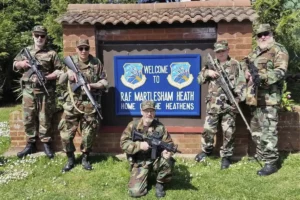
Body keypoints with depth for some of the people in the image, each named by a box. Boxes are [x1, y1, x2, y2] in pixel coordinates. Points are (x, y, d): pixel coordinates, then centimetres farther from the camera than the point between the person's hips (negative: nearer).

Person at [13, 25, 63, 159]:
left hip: (45, 91, -3)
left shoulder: (51, 53, 3)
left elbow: (59, 71, 0)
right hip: (28, 90, 4)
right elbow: (14, 65, 21)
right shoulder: (25, 51, 15)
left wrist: (47, 77, -14)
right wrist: (22, 63, -1)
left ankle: (46, 144, 13)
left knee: (45, 119, 2)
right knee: (28, 118, 7)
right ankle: (31, 144, 19)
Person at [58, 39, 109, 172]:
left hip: (90, 105, 0)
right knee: (66, 133, 1)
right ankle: (70, 159, 21)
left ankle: (85, 158, 27)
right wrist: (68, 72, -21)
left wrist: (91, 85, -15)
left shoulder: (96, 63, 1)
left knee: (88, 134, 7)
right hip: (72, 104, 1)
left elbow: (105, 82, 1)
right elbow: (60, 81, -2)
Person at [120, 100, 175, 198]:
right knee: (135, 192, -16)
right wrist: (139, 145, -23)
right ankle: (146, 174, 18)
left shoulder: (160, 127, -6)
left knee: (168, 161, -32)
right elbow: (123, 143, -9)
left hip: (156, 160, 1)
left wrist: (167, 151, -30)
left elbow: (168, 143, -6)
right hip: (140, 162, -1)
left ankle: (160, 184, -2)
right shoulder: (133, 125, -7)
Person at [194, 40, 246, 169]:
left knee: (228, 132, 3)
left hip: (229, 104, -2)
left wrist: (238, 97, -14)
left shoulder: (235, 65, 3)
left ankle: (226, 156, 17)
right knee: (208, 129, 7)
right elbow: (200, 79, 10)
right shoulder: (211, 64, 11)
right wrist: (207, 72, -9)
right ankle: (206, 150, 30)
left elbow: (242, 83, -1)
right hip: (213, 104, 2)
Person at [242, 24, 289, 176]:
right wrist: (247, 70, 5)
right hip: (254, 97, 9)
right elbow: (245, 63, 29)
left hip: (269, 98, -8)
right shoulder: (255, 52, 19)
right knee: (256, 130, 17)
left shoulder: (278, 50, -5)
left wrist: (262, 77, -31)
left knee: (268, 131, -9)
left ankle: (271, 163, -3)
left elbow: (280, 71, -16)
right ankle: (260, 155, 32)